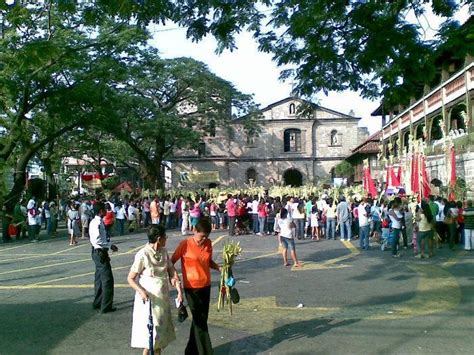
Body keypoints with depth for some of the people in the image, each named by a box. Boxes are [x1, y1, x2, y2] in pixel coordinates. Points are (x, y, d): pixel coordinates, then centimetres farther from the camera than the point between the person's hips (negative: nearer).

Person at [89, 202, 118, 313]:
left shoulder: (95, 222, 11)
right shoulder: (98, 223, -19)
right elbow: (97, 239, -28)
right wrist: (110, 245, -19)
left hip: (98, 252, 10)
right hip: (100, 253, -10)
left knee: (100, 278, 18)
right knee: (108, 279, -4)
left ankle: (97, 303, 29)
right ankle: (106, 306, 2)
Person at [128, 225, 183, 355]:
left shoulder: (164, 251, 0)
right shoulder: (143, 255, -20)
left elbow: (172, 270, 3)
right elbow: (130, 278, -14)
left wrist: (179, 288, -9)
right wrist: (141, 291, -29)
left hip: (163, 298, 7)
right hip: (148, 298, -7)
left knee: (161, 328, 17)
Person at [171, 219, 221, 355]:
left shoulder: (208, 243, 1)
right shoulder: (185, 244, -13)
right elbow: (172, 261, -4)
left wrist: (219, 268, -2)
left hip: (206, 286, 6)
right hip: (192, 288, -6)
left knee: (199, 320, 16)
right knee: (200, 322, -2)